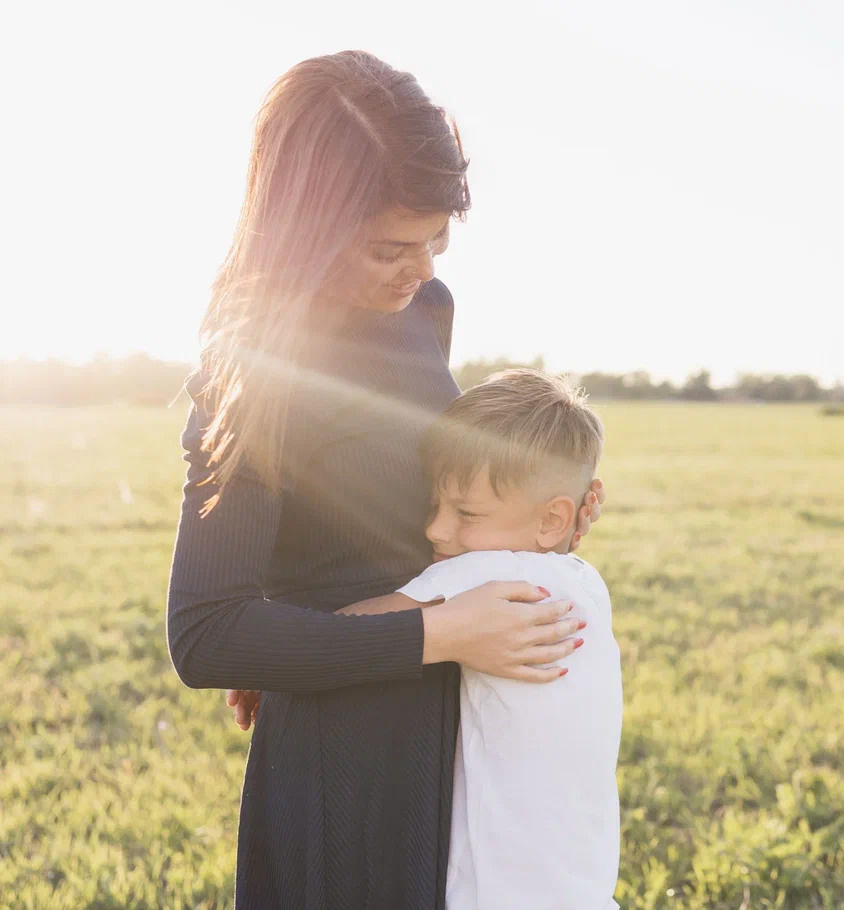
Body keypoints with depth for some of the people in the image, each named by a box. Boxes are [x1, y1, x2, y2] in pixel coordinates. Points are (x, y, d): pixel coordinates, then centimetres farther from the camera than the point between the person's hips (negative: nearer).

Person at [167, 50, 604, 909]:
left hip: (448, 730, 7)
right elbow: (205, 638, -23)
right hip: (341, 760, -7)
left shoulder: (428, 309, 1)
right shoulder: (256, 373, -21)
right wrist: (440, 635, -25)